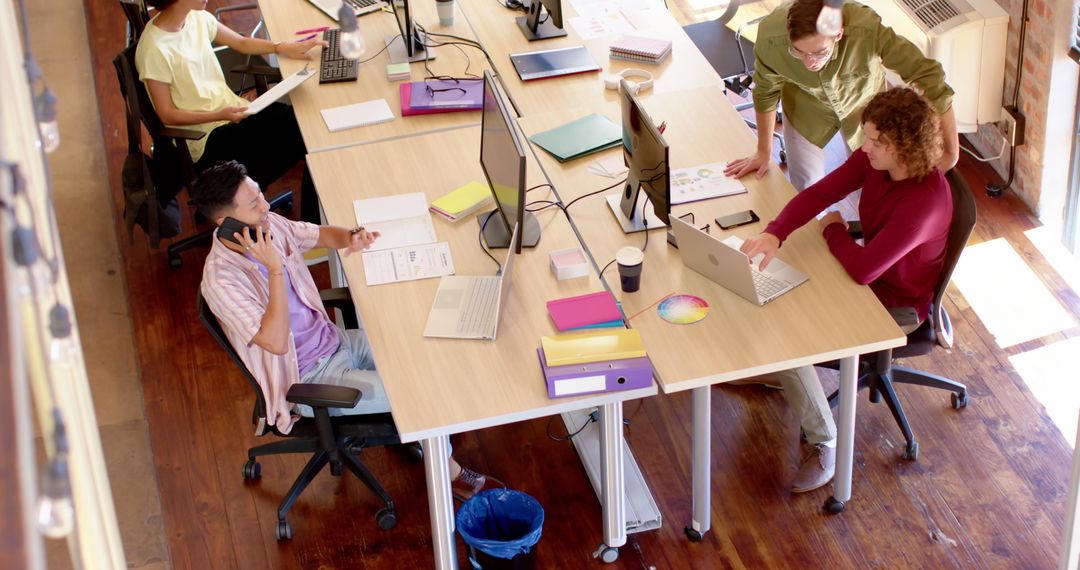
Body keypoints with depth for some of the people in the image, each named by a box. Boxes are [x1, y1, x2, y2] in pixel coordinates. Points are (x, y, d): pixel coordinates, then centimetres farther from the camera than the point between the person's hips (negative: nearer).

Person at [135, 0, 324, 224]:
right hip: (206, 134, -7)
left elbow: (242, 43, 15)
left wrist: (283, 48, -1)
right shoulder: (154, 49, -21)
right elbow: (167, 114, -16)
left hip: (232, 107, 7)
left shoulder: (197, 18, 0)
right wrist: (220, 115, -24)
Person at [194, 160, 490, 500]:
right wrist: (275, 269, -37)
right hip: (307, 380, -8)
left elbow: (322, 234, 12)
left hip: (334, 342, 8)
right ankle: (449, 473, 12)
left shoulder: (268, 225, -7)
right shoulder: (220, 279, -28)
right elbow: (277, 342, -33)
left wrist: (350, 237, -11)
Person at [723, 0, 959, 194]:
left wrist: (951, 152, -33)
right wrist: (763, 152, -1)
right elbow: (766, 92, -15)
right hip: (806, 107, 0)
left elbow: (929, 75, -35)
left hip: (863, 104, 0)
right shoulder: (770, 38, -36)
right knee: (805, 189, 8)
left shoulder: (867, 30, -43)